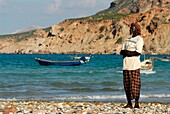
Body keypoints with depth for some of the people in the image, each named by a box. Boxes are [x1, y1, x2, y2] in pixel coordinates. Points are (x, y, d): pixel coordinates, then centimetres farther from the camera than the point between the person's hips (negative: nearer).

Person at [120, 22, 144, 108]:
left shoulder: (139, 39, -1)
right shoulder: (128, 40, 22)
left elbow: (138, 52, -12)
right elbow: (122, 51, 16)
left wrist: (129, 53, -12)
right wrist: (124, 52, -5)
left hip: (134, 63, -7)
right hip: (126, 63, 7)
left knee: (135, 84, -8)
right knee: (127, 84, 5)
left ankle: (137, 103, -6)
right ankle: (129, 103, 10)